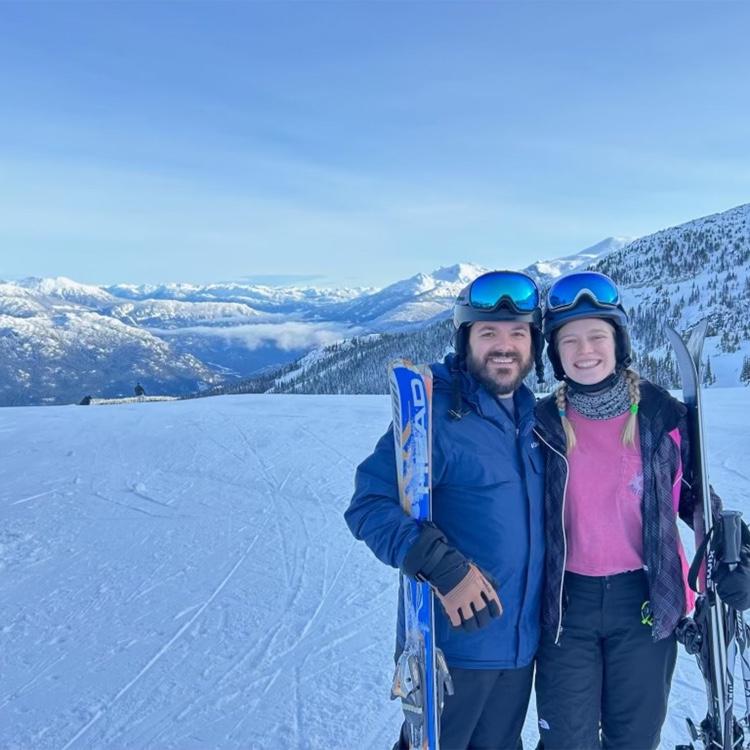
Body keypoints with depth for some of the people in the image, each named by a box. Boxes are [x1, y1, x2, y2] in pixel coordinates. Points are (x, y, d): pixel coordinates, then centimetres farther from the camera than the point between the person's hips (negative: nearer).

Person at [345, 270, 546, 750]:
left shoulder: (532, 417, 5)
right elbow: (369, 505, -21)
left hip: (522, 642, 7)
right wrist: (443, 569, -31)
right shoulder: (436, 414, -18)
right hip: (453, 642, -7)